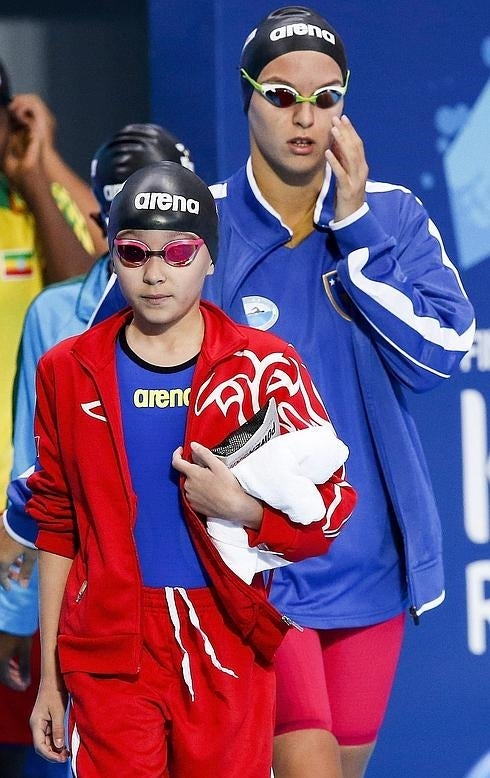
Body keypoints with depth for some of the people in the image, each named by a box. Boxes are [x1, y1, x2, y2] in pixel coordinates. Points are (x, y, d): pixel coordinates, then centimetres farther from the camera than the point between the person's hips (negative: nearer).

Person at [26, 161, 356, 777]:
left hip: (229, 652, -1)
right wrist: (49, 677, 8)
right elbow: (56, 530, 9)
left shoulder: (264, 367, 0)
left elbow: (330, 512, 2)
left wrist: (240, 507, -17)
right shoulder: (68, 371, 5)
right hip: (110, 654, 1)